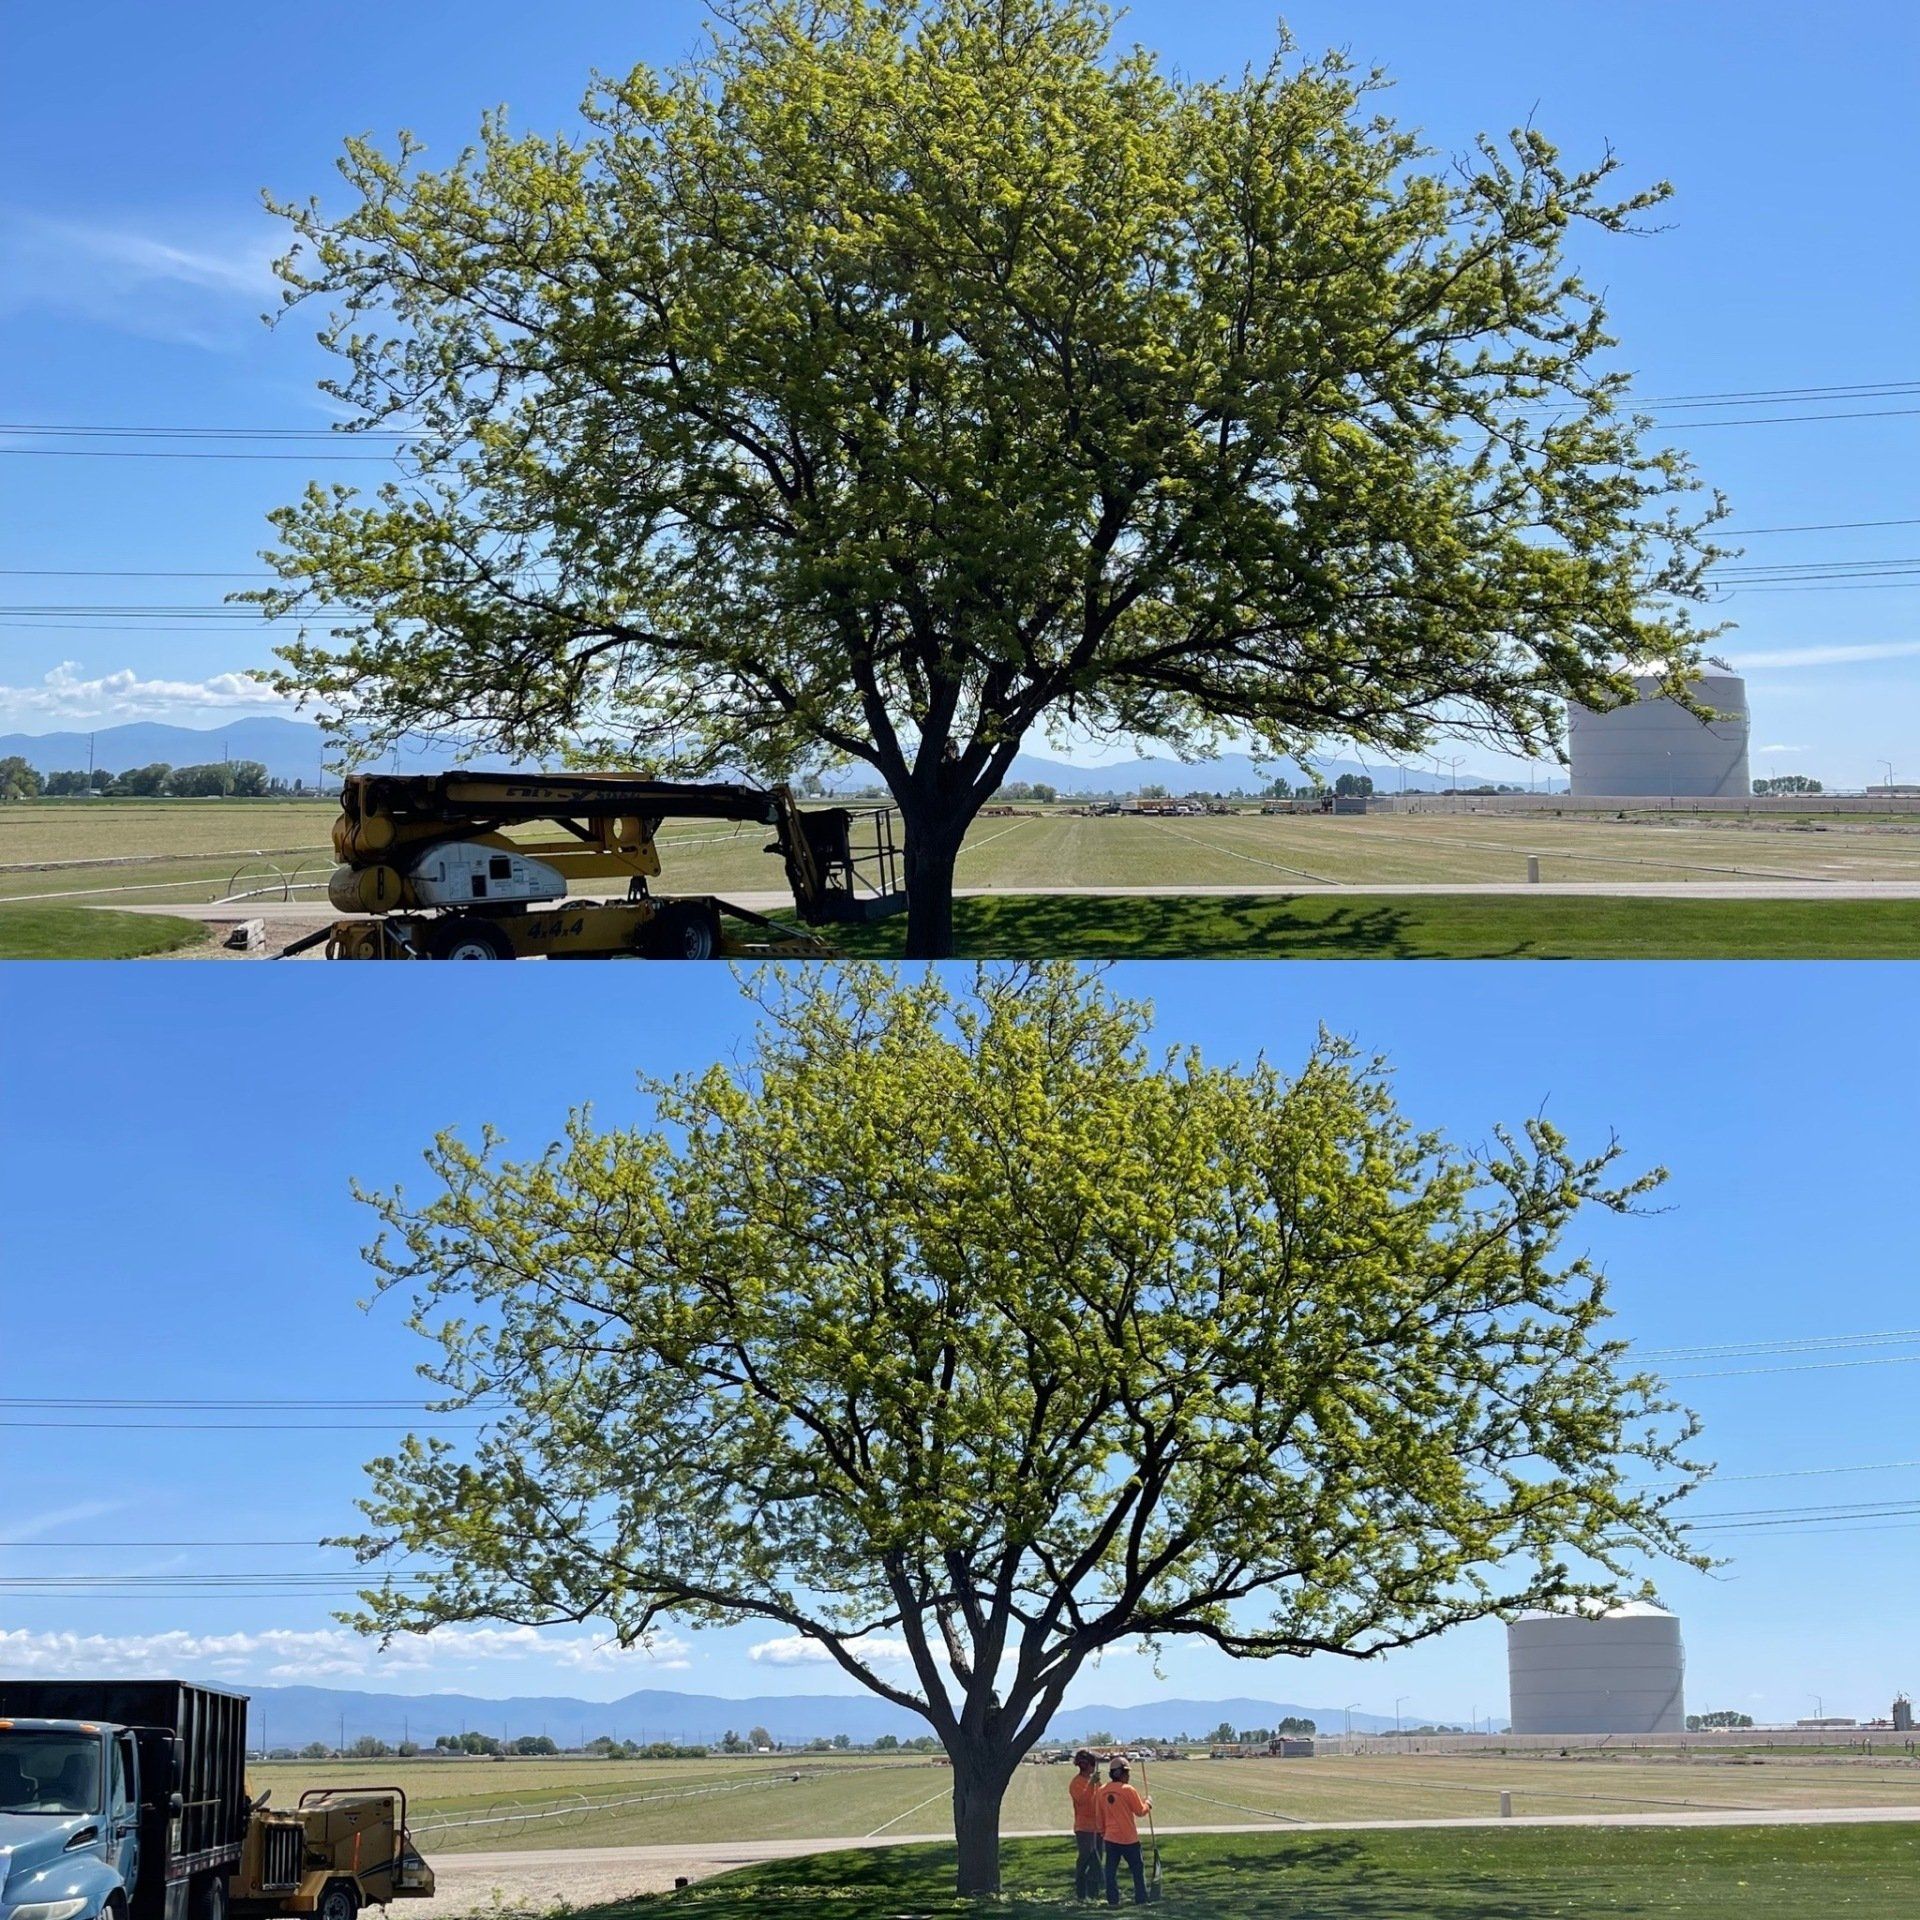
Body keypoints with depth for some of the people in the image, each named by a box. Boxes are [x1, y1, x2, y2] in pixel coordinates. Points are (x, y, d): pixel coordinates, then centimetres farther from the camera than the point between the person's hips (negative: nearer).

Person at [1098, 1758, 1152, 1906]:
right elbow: (1140, 1811, -5)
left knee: (1111, 1870, 8)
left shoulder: (1102, 1791, 3)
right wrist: (1148, 1803, 14)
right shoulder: (1128, 1790, -13)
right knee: (1138, 1868, 8)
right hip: (1128, 1838, -4)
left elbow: (1100, 1816, 11)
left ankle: (1112, 1900, 6)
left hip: (1110, 1838, 4)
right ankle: (1140, 1900, 7)